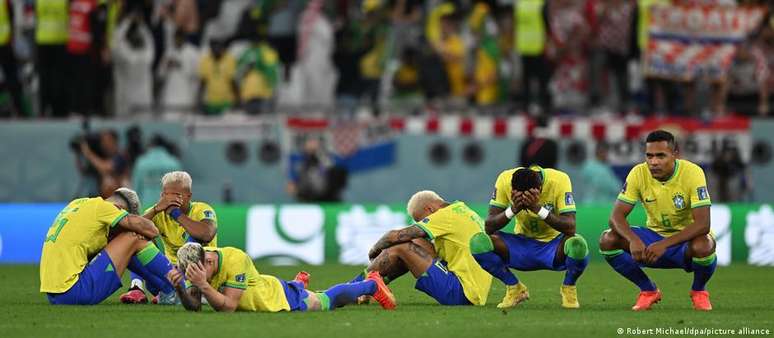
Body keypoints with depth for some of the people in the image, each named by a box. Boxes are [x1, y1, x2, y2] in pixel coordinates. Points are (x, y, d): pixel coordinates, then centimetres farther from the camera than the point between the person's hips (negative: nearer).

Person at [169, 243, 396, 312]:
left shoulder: (234, 261, -40)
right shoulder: (196, 264, -21)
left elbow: (228, 307, -39)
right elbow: (193, 306, -18)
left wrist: (203, 285, -52)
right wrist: (179, 288, -37)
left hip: (281, 298, -6)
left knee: (330, 300, 18)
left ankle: (372, 285, 43)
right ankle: (300, 282, 66)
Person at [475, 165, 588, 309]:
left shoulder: (559, 180, -23)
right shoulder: (505, 180, -17)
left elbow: (570, 228, -29)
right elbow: (489, 226, -17)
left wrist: (538, 208, -39)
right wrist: (513, 209, -34)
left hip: (553, 246, -2)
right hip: (522, 244, 2)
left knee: (578, 245, -37)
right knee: (479, 243, -24)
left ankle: (568, 289, -3)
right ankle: (515, 289, 1)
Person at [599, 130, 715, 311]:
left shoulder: (692, 173, -23)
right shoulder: (639, 173, -12)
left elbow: (702, 224, -30)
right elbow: (616, 216, -15)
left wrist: (664, 244, -39)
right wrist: (633, 240, -37)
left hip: (686, 238, -3)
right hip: (654, 234, 3)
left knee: (703, 246, -39)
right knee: (608, 240, -20)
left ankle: (699, 291, -3)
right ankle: (649, 291, 1)